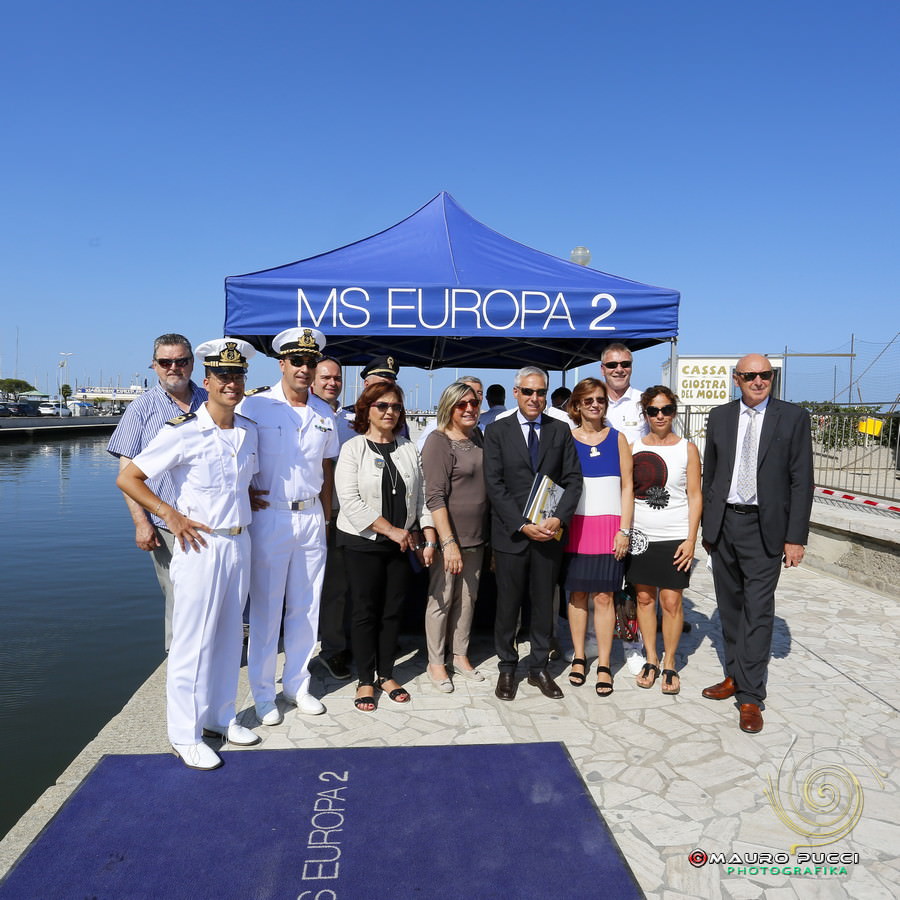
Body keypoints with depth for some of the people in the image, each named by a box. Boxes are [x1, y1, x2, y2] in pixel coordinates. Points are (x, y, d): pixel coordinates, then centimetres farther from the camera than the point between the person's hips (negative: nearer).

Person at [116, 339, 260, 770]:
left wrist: (248, 499, 9)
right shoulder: (183, 432, -13)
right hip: (200, 545, -6)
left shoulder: (249, 430, 6)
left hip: (239, 543, 6)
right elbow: (127, 478, -9)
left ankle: (219, 716, 33)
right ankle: (185, 734, 19)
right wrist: (170, 514, -15)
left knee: (229, 636, 16)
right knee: (193, 641, 3)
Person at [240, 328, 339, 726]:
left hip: (311, 518, 4)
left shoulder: (324, 414, 8)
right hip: (269, 515, -4)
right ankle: (263, 692, 22)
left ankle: (297, 684, 28)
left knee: (306, 606, 12)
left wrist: (326, 517, 12)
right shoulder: (256, 405, -7)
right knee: (266, 607, 5)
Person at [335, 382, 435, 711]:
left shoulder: (409, 449, 8)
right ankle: (365, 680, 17)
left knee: (393, 609, 9)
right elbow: (350, 501, -14)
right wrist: (391, 530, -16)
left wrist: (429, 539, -1)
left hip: (401, 544, 4)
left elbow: (422, 496, 7)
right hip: (363, 542, -3)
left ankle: (386, 674, 24)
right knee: (365, 611, 4)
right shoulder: (353, 449, -5)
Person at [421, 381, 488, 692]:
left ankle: (460, 654, 29)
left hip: (475, 537, 6)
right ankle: (435, 663, 19)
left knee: (467, 598, 14)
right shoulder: (438, 442, -11)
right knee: (441, 599, 4)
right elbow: (435, 496, -16)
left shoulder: (477, 439, 9)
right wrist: (449, 542, -21)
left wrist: (488, 535, 13)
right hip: (448, 537, -6)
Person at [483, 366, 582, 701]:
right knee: (508, 604, 8)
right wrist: (522, 525, -14)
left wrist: (559, 518, -13)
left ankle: (539, 667, 27)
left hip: (549, 531, 2)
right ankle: (507, 668, 25)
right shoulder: (496, 431, 0)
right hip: (511, 533, -2)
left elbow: (573, 479, 3)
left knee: (544, 603, 12)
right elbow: (494, 485, -6)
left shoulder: (560, 431, 7)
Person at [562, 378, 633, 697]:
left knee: (603, 596, -1)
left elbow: (627, 487, 5)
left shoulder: (617, 439, 7)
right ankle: (579, 657, 21)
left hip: (608, 527, 0)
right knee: (577, 594, 6)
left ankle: (604, 665, 10)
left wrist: (624, 530, -3)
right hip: (575, 527, 0)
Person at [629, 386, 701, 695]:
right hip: (639, 536, 2)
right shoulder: (632, 447, 4)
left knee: (671, 602, 1)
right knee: (644, 597, 9)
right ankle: (651, 660, 25)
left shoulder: (687, 449, 0)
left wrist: (691, 539, -6)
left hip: (675, 538, -2)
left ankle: (669, 663, 19)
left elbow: (695, 497, 0)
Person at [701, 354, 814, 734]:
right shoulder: (720, 417, 7)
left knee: (758, 611, -3)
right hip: (723, 523, 4)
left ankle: (750, 697, 7)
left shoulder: (793, 417, -2)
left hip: (764, 528, -3)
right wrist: (707, 527, 9)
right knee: (730, 606, 14)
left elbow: (801, 481, -4)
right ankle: (735, 676, 31)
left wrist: (795, 537, -8)